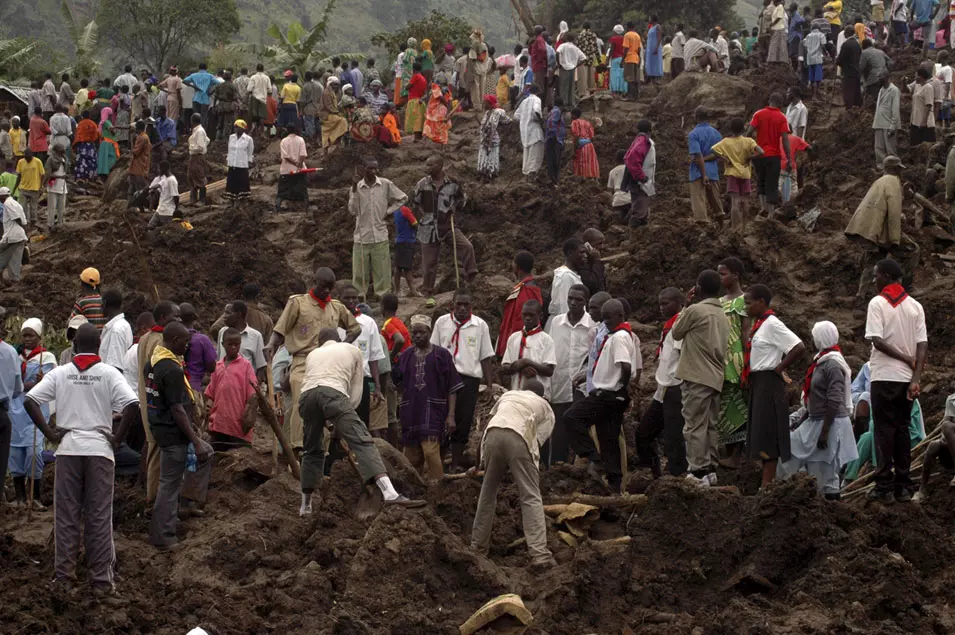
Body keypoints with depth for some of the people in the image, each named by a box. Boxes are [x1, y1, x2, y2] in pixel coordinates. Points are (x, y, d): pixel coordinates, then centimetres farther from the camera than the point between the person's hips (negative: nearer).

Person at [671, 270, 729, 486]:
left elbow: (676, 333, 3)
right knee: (711, 426, 12)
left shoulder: (695, 310, -11)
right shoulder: (722, 316, 12)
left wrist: (686, 305, 10)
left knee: (695, 426, -6)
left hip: (697, 377, -8)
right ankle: (710, 469, 14)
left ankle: (698, 472, -9)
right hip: (717, 378, 8)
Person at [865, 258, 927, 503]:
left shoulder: (878, 303, -6)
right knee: (902, 429, 10)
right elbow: (923, 345, -1)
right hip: (907, 377, 4)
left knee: (884, 429, -1)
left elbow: (877, 341, -16)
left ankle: (884, 486, -5)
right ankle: (903, 487, 8)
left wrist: (905, 359, -7)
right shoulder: (915, 306, 7)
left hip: (884, 376, -4)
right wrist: (916, 378, -7)